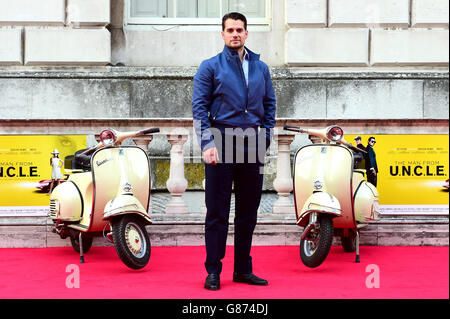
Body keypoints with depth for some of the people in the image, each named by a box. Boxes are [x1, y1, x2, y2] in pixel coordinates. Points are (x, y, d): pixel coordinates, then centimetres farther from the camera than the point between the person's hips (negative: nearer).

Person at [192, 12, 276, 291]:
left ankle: (243, 269, 18)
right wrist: (207, 144, -12)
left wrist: (265, 139, 5)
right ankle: (213, 271, 6)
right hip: (222, 141, -4)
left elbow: (270, 105, 16)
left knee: (248, 212, 9)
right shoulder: (210, 66, 2)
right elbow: (199, 107, -3)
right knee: (217, 212, -2)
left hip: (252, 145, 4)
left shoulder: (261, 67, 13)